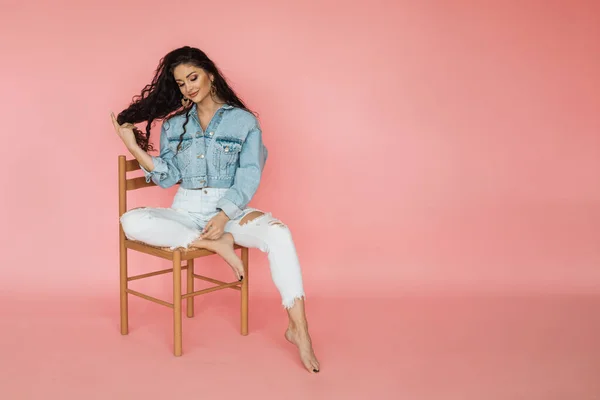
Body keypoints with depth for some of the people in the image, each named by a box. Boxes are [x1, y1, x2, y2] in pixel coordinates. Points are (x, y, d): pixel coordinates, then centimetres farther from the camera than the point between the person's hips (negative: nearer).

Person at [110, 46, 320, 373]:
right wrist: (135, 148, -9)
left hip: (231, 210, -2)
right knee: (131, 222, -27)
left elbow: (248, 178, -6)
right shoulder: (174, 125, 11)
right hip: (185, 212, 3)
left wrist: (224, 216, -21)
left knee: (278, 233, -34)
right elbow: (168, 177, 5)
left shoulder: (244, 121, 2)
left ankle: (298, 329, -33)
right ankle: (217, 245, -23)